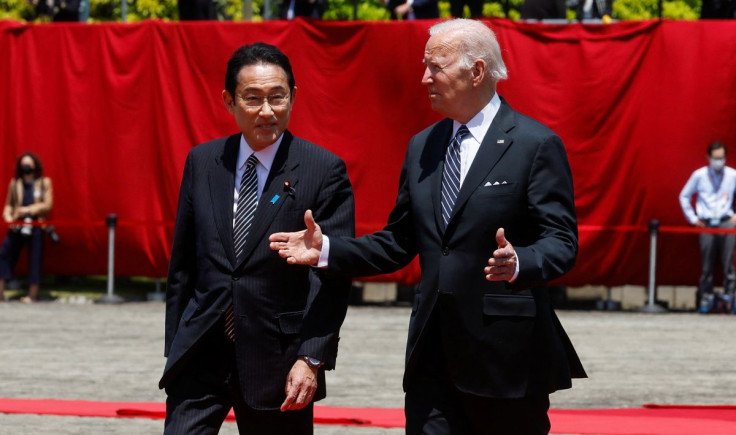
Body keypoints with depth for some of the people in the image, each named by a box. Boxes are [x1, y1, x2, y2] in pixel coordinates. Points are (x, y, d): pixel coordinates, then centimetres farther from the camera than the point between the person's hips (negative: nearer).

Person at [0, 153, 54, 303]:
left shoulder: (44, 183, 5)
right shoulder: (14, 183, 11)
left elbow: (48, 205, -1)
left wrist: (29, 210, -12)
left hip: (36, 226, -2)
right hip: (17, 226, 2)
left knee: (35, 259, -1)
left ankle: (33, 294, 5)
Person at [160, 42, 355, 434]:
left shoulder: (325, 171, -5)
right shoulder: (202, 162, 7)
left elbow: (333, 277, -8)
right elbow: (182, 264, 12)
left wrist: (311, 359, -16)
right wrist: (174, 348, 10)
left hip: (277, 363, -3)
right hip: (200, 354, 3)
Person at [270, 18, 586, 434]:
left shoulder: (536, 145, -6)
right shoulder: (423, 147, 15)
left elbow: (562, 242, -11)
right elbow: (399, 242, 17)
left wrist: (519, 264, -32)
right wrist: (327, 249, 4)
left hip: (505, 354, -5)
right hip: (433, 354, 5)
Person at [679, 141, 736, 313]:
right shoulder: (699, 175, 2)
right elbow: (684, 196, 13)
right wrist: (692, 218, 8)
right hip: (706, 224, 0)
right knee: (707, 265, 1)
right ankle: (706, 298, 7)